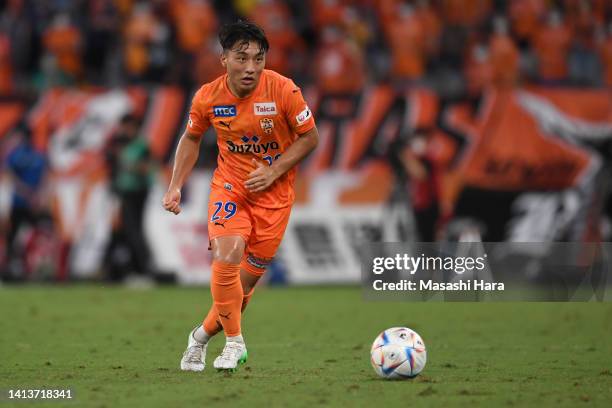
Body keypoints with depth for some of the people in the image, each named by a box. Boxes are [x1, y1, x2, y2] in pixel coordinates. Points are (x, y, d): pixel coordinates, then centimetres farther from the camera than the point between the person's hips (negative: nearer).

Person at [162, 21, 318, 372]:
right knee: (227, 257, -24)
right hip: (229, 187, 0)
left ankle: (203, 336, 27)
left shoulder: (284, 90, -17)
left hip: (274, 194, 0)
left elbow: (310, 137, -6)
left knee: (248, 277, 2)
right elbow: (192, 138, 9)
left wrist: (274, 171, -17)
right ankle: (235, 343, -7)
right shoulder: (208, 97, -10)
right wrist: (176, 186, 1)